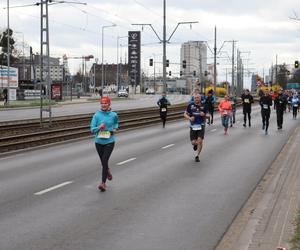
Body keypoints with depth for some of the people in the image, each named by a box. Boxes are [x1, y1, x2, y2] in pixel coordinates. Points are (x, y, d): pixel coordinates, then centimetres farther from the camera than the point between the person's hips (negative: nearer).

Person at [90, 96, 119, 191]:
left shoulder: (113, 115, -1)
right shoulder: (97, 115, -5)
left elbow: (116, 122, 22)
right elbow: (92, 129, -6)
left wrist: (115, 129, 5)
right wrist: (99, 128, -24)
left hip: (109, 141, -2)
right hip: (99, 141, 2)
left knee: (104, 161, -14)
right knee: (103, 161, 14)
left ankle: (103, 183, -10)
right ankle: (108, 171, 48)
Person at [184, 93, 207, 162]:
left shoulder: (203, 106, 2)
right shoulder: (190, 105, -2)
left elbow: (206, 115, 14)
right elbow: (185, 114, 3)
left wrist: (204, 115, -11)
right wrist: (190, 118, -17)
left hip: (201, 126, 0)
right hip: (193, 126, 0)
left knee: (200, 141, -10)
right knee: (193, 142, -2)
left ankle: (197, 156, 6)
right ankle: (195, 145, 38)